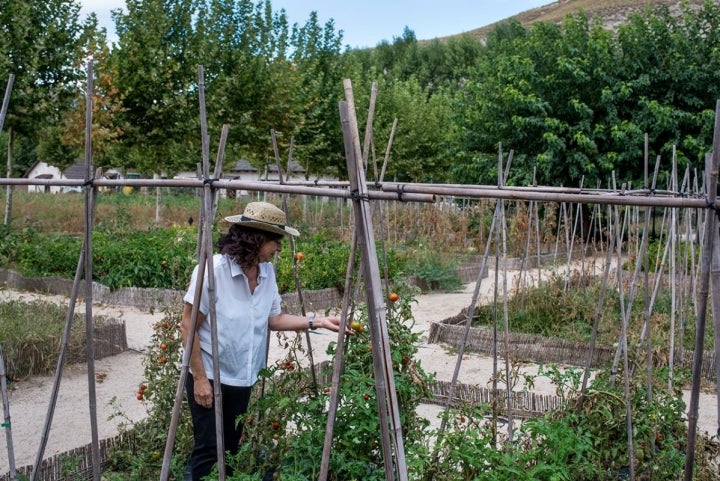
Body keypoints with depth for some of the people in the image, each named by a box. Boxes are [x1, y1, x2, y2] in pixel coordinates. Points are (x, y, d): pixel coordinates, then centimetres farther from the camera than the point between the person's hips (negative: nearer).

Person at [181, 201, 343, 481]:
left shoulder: (267, 272, -3)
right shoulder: (212, 270, -21)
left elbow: (273, 319, 3)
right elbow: (188, 326, -17)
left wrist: (316, 322, -8)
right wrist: (200, 378, -17)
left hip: (244, 380, 6)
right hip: (210, 378, -6)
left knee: (233, 451, 18)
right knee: (209, 453, 3)